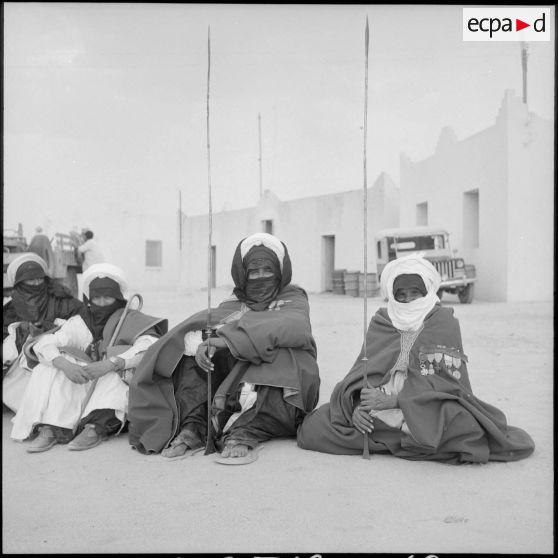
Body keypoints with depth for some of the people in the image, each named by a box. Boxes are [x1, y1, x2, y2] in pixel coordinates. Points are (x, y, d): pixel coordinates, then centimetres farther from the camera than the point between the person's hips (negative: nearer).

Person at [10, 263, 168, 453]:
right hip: (83, 388, 3)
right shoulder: (79, 323, 12)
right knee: (47, 370, -14)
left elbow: (150, 346, -18)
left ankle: (97, 427, -42)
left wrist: (110, 364, -33)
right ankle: (49, 428, -31)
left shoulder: (132, 320, 3)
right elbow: (44, 344, -3)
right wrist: (65, 364, -27)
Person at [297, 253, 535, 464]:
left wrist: (394, 399, -18)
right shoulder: (380, 322, 13)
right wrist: (358, 405, -16)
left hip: (428, 410, -4)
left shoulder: (444, 322, 3)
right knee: (312, 430, -16)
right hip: (378, 411, 4)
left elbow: (448, 380, -8)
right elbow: (361, 371, 7)